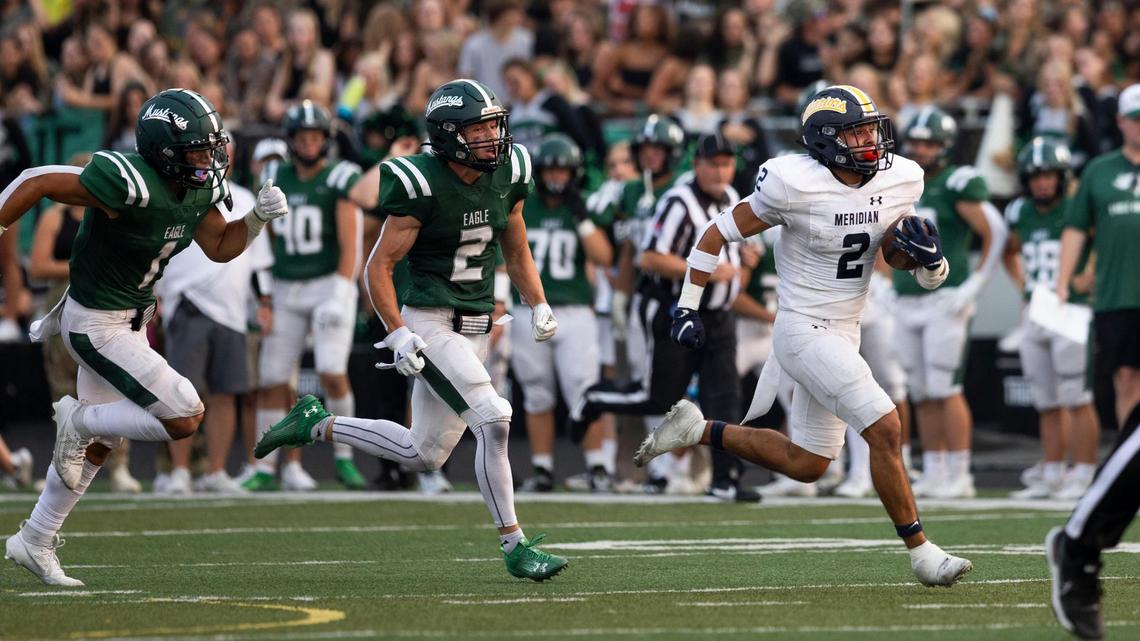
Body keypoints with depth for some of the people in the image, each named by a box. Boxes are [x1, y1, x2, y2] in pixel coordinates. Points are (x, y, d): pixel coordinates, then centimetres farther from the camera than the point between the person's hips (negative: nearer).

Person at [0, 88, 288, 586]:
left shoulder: (200, 189, -5)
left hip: (129, 319, 9)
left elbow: (220, 247, 10)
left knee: (96, 446, 18)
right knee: (185, 419, -14)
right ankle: (78, 421, 5)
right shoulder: (130, 185, -29)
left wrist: (259, 216, -7)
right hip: (98, 326, -9)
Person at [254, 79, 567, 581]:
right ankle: (515, 546, -11)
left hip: (476, 329, 8)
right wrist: (398, 334, -20)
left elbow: (516, 253, 19)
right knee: (493, 420, -20)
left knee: (423, 455, 11)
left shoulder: (507, 177, 4)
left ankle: (316, 424, 28)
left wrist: (539, 308, 7)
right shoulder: (422, 186, -16)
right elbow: (379, 266, -11)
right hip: (430, 326, -8)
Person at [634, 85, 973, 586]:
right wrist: (687, 308, -7)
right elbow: (717, 234, -8)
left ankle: (697, 431, 31)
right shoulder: (797, 186, -19)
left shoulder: (899, 182, -2)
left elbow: (928, 275, 12)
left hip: (842, 334, 8)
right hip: (804, 332, -8)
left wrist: (928, 254, -13)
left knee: (806, 464, 16)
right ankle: (921, 553, -7)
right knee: (884, 429, -17)